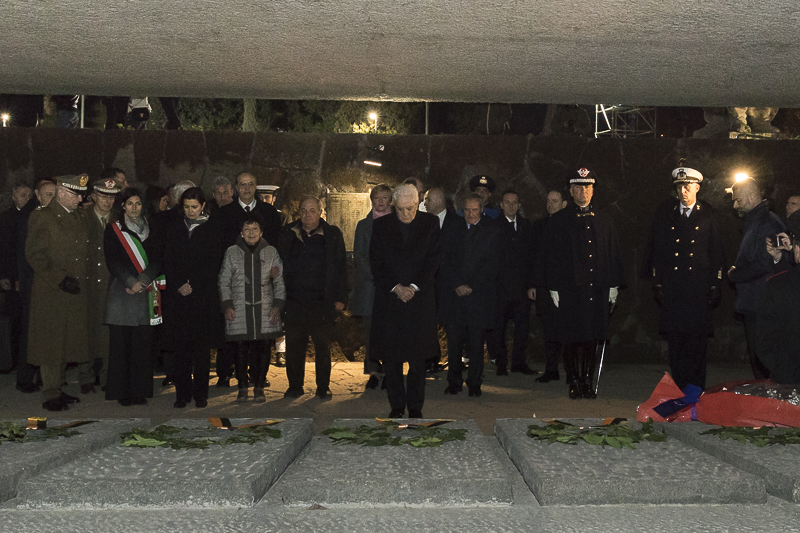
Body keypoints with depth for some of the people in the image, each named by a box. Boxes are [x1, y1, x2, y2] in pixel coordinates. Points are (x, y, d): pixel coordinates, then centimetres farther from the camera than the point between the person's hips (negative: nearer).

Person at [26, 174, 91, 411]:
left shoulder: (80, 216, 14)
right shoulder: (41, 217, -7)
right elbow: (35, 255, -12)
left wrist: (83, 281, 10)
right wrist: (60, 279, -18)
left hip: (75, 293, 6)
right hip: (50, 293, -6)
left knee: (66, 342, 11)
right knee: (50, 342, -1)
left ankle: (57, 389, 21)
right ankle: (50, 395, 6)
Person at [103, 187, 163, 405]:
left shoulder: (151, 231, 13)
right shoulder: (113, 230, 6)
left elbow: (157, 261, 4)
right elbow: (112, 261, -3)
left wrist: (141, 282, -11)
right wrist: (131, 281, -15)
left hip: (144, 293, 2)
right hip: (120, 292, -2)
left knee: (143, 343, -1)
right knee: (121, 342, -3)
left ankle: (140, 391, 4)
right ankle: (123, 393, 2)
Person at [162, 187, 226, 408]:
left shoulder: (213, 227, 4)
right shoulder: (174, 229, 13)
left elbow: (214, 262, -3)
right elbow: (168, 262, 8)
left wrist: (193, 286, -9)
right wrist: (178, 285, -7)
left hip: (204, 295, -2)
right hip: (178, 296, 2)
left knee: (202, 347, 0)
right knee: (181, 347, 0)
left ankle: (201, 394, 7)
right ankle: (183, 393, 7)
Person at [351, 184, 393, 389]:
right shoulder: (363, 225, 12)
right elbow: (358, 256, 4)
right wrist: (375, 275, -10)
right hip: (368, 284, 0)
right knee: (370, 330, -3)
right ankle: (373, 372, 0)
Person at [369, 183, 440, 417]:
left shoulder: (430, 223, 2)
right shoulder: (380, 225, 3)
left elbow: (433, 260, 0)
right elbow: (376, 263, 1)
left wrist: (414, 287, -10)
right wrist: (395, 287, -9)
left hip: (420, 298, 0)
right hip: (389, 297, 1)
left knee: (418, 358, 4)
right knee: (390, 357, 3)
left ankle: (415, 406, 14)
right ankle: (396, 405, 15)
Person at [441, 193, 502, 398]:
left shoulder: (493, 231, 4)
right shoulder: (453, 230, 11)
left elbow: (492, 264, -2)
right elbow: (445, 260, 6)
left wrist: (471, 286, -9)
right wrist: (457, 285, -7)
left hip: (480, 294, -2)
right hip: (455, 293, 2)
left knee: (476, 341, 0)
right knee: (454, 338, 1)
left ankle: (474, 382, 10)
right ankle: (454, 382, 11)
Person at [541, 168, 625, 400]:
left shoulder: (603, 220, 13)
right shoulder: (558, 221, 4)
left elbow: (614, 254, 14)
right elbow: (552, 257, 2)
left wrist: (613, 286, 8)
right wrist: (553, 288, -4)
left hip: (597, 289, 3)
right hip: (569, 289, -2)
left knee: (593, 337, 4)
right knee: (571, 339, -1)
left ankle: (588, 380, 13)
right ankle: (574, 382, 10)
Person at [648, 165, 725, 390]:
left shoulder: (708, 215, 7)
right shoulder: (665, 213, 10)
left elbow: (717, 253, 7)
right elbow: (657, 251, 10)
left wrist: (716, 286, 0)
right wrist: (657, 284, 3)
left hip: (699, 288, -1)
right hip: (672, 286, 1)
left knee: (697, 338, -4)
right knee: (674, 339, 0)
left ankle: (696, 389, 4)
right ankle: (679, 390, 8)